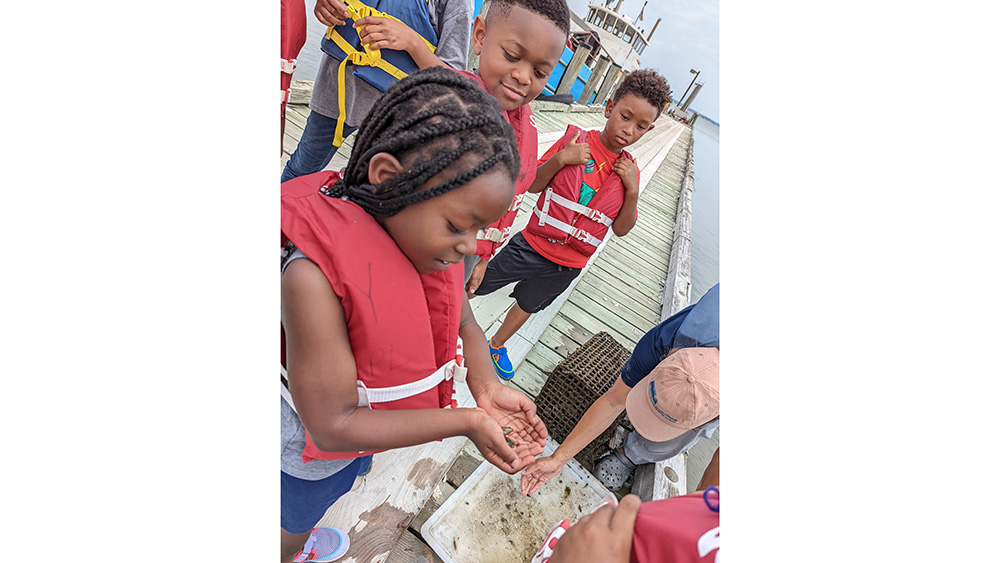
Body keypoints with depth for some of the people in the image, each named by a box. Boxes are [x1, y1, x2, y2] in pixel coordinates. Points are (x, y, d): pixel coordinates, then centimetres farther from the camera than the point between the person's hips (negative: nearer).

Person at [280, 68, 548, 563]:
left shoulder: (426, 234, -19)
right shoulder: (314, 274, -40)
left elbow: (461, 323, -7)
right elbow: (333, 424, -33)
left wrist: (487, 388, -24)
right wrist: (466, 421, -33)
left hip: (365, 423, 7)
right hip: (314, 444, -6)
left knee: (341, 486, 38)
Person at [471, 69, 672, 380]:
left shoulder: (629, 171, -1)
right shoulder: (575, 139, -9)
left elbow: (621, 229, 0)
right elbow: (532, 185, -8)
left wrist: (632, 190, -14)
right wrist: (559, 159, -24)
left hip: (568, 266, 3)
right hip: (533, 245, -3)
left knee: (527, 305, 23)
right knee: (476, 285, 8)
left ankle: (497, 345, 49)